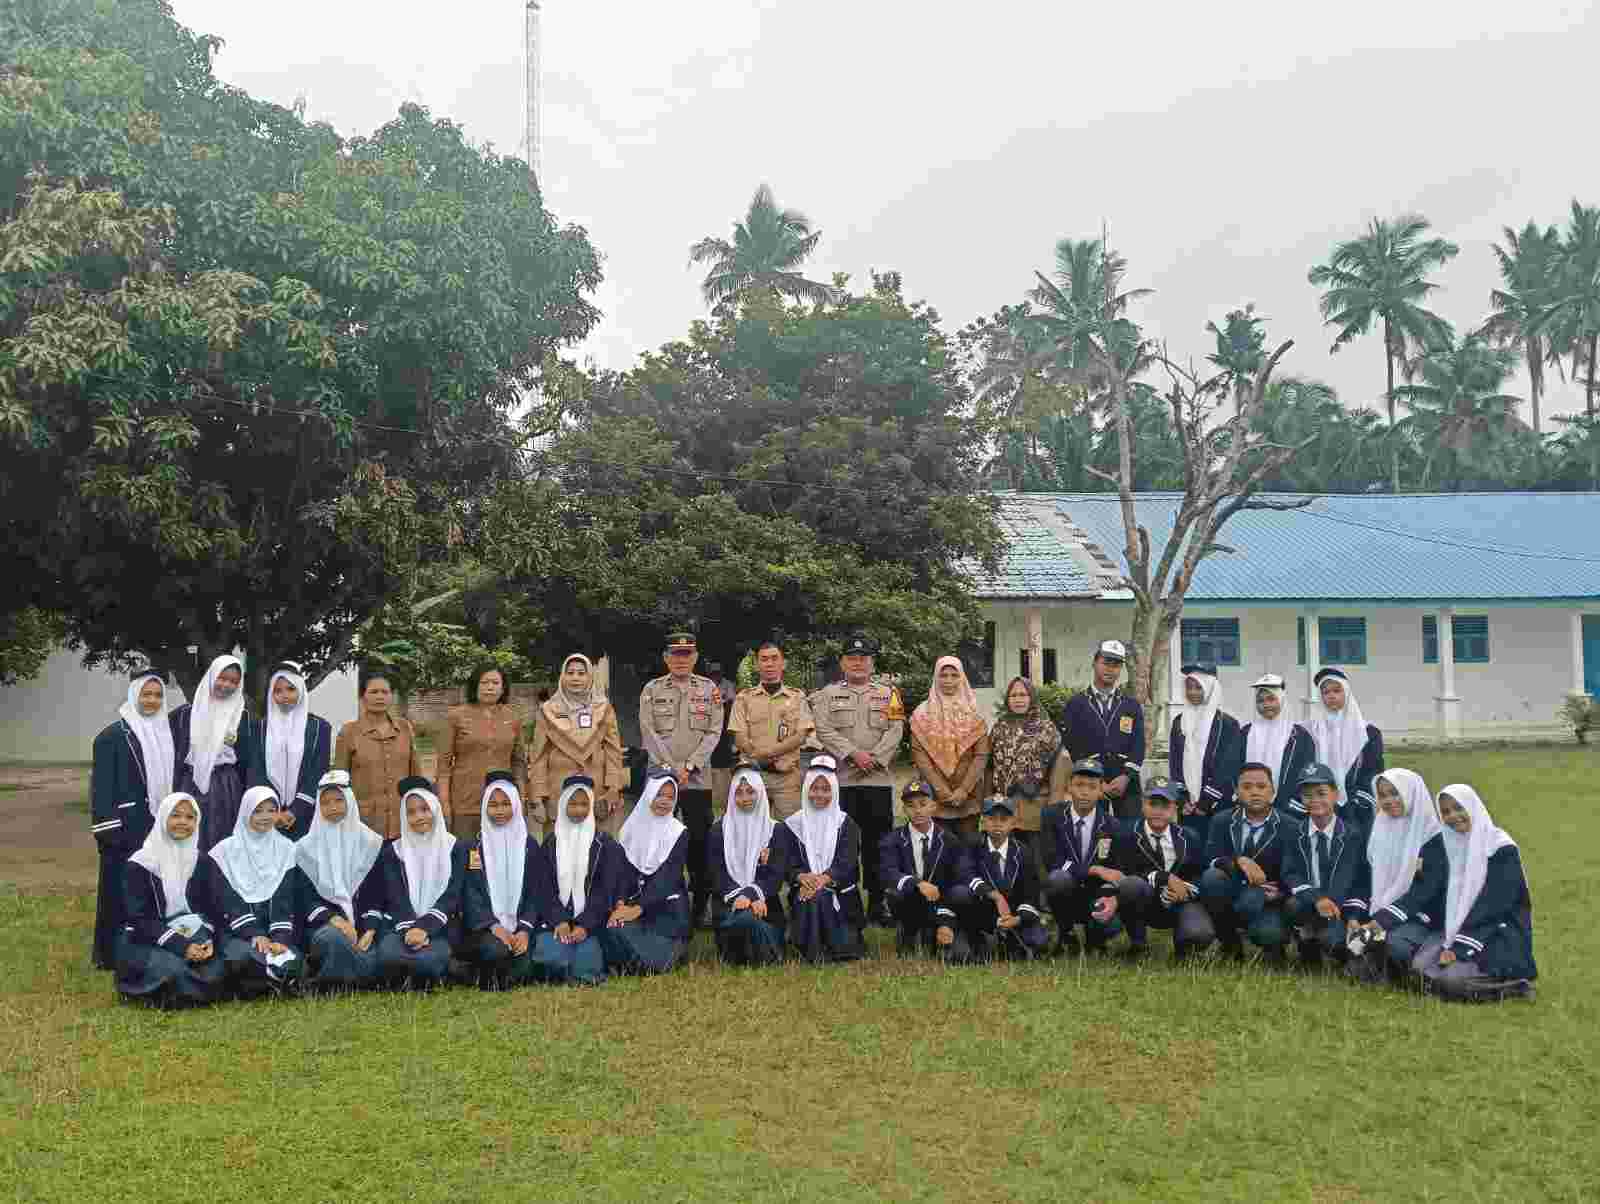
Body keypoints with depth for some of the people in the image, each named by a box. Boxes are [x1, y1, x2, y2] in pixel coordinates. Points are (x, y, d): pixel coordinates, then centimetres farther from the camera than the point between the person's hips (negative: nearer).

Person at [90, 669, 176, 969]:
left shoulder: (166, 733, 13)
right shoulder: (112, 736, -6)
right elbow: (102, 786, -10)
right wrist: (107, 829, -16)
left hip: (160, 823, 6)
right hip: (126, 826, -6)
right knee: (120, 890, -2)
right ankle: (111, 954, 7)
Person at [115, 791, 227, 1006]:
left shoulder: (200, 861, 7)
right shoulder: (139, 865, -8)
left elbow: (207, 908, 7)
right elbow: (140, 918, -14)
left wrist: (208, 940, -15)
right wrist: (181, 946, -24)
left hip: (191, 936, 4)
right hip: (144, 941, -4)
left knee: (215, 972, -27)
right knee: (174, 971, -35)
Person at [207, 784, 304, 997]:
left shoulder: (286, 849, 9)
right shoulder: (225, 850, 3)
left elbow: (286, 900, 1)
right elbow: (226, 902, -5)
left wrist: (280, 938, -15)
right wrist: (255, 935, -18)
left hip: (274, 928, 1)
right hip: (236, 931, -1)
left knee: (291, 962, -31)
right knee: (242, 959, -36)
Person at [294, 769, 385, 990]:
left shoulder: (370, 843, 9)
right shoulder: (307, 847, 7)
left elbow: (376, 894, 6)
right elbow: (305, 898, 1)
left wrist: (369, 930, -11)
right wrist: (334, 919, -17)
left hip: (362, 924, 1)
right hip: (323, 924, -1)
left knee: (369, 962, -30)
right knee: (334, 938, -38)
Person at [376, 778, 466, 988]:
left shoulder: (456, 848, 7)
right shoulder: (393, 851, 11)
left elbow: (451, 897, -4)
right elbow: (395, 899, 0)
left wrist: (425, 928, -19)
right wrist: (410, 930, -19)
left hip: (440, 928, -1)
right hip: (403, 926, 1)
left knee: (427, 960, -35)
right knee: (386, 953, -34)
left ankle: (430, 978, 1)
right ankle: (406, 979, 0)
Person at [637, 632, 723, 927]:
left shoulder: (710, 689, 8)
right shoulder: (652, 689, 7)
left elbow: (713, 732, 1)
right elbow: (649, 732, -1)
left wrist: (690, 765, -9)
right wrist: (671, 769, -9)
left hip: (699, 778, 0)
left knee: (699, 841, 0)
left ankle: (701, 906, 8)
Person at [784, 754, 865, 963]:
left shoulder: (845, 824, 7)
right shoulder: (794, 824, 10)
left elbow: (847, 863, -5)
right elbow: (789, 863, 2)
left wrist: (823, 880, -24)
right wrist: (803, 877, -21)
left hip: (839, 892, 0)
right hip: (804, 890, 1)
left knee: (819, 896, -31)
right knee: (812, 898, -32)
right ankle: (815, 952, -18)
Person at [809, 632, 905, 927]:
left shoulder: (888, 694, 13)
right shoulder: (828, 695, 10)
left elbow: (895, 731, 2)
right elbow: (824, 731, -3)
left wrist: (874, 758, -12)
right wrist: (853, 754, -15)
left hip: (879, 779, 1)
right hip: (840, 780, -1)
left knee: (877, 843, 3)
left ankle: (878, 901, 10)